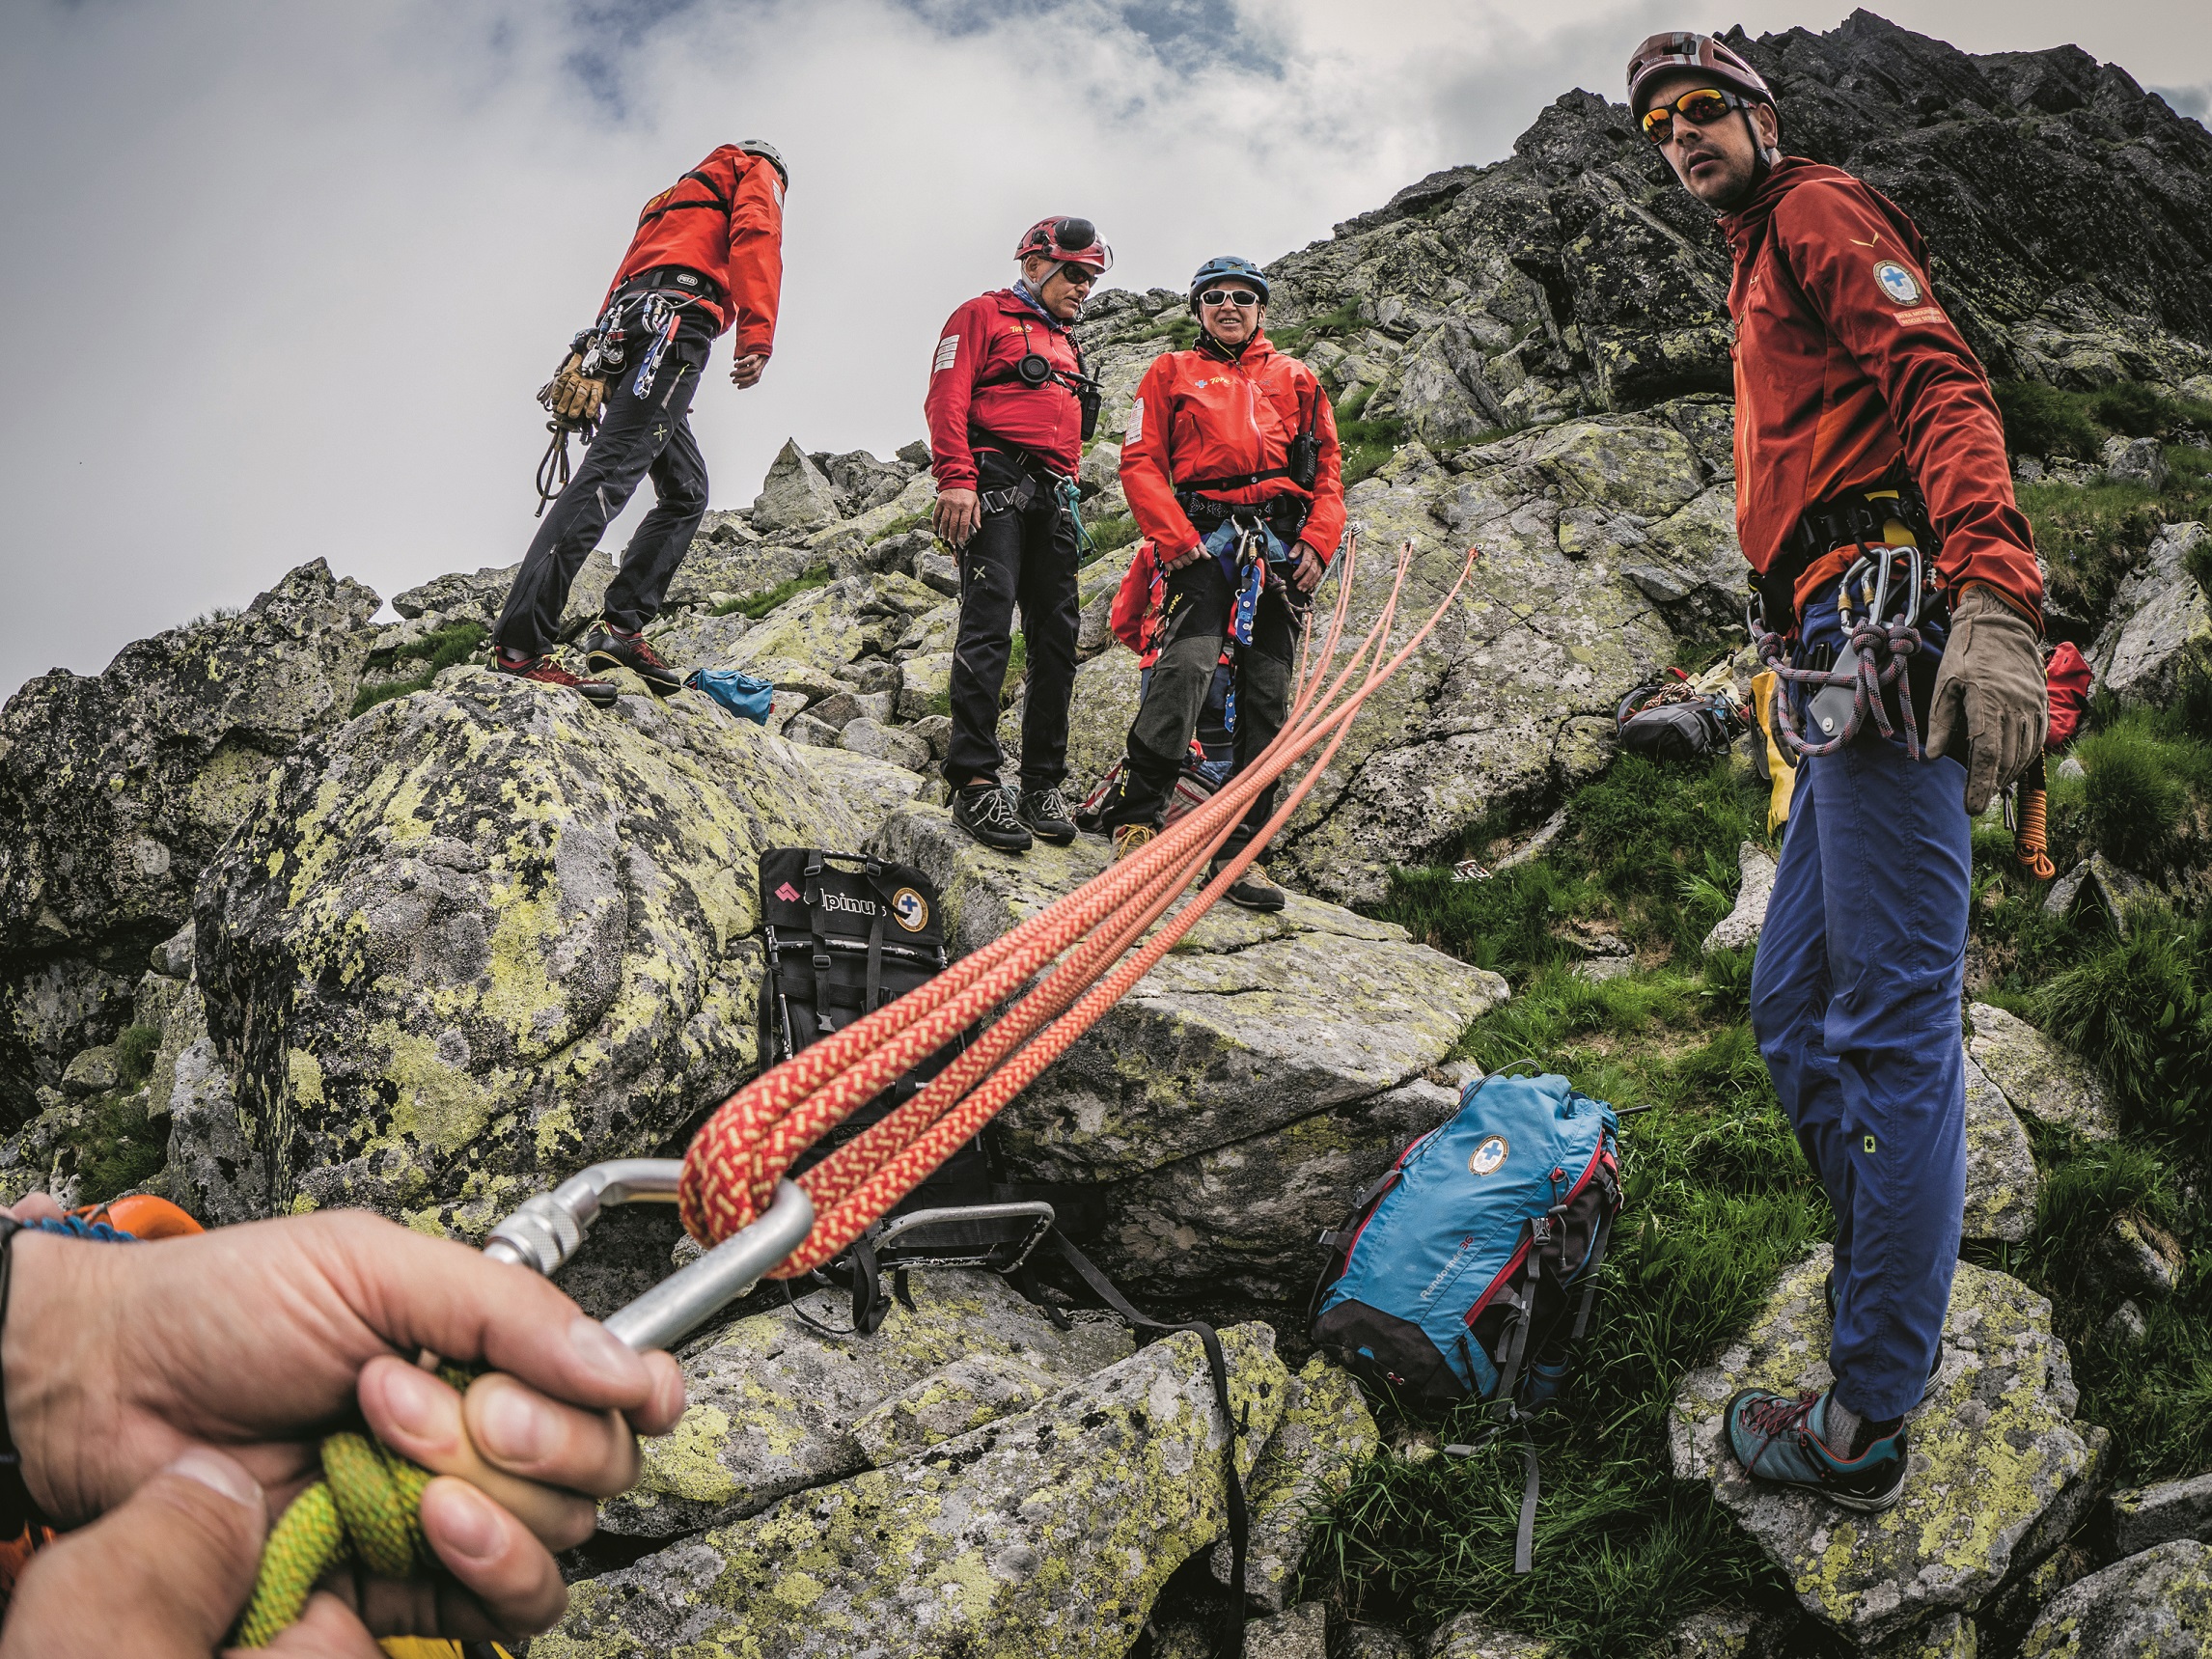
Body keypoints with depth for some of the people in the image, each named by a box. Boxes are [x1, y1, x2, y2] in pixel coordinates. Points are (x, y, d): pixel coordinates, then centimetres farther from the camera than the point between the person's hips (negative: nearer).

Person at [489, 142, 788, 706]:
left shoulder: (671, 198, 40)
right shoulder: (757, 171, 19)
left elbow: (624, 281, 29)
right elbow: (755, 239, -3)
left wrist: (606, 363, 20)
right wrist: (757, 337, -15)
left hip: (619, 334, 9)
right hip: (675, 323, -9)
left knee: (685, 491, 11)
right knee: (609, 473, -20)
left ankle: (621, 625, -4)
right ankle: (521, 643, -32)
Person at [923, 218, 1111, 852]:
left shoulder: (1065, 345, 30)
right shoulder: (983, 316, 7)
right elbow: (947, 399, -5)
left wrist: (1070, 500, 20)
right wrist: (956, 480, -17)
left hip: (1053, 499, 7)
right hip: (995, 484, -7)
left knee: (1057, 634, 0)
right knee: (990, 624, -17)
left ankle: (1042, 785, 4)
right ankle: (974, 782, -21)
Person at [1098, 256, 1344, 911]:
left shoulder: (1296, 379, 23)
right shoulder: (1171, 373, 16)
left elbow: (1329, 465, 17)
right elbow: (1141, 462, 5)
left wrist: (1319, 540, 1)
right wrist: (1174, 537, -9)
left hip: (1284, 549, 3)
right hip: (1206, 538, -3)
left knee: (1267, 696, -3)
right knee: (1189, 660, -26)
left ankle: (1240, 849, 0)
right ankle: (1136, 818, -24)